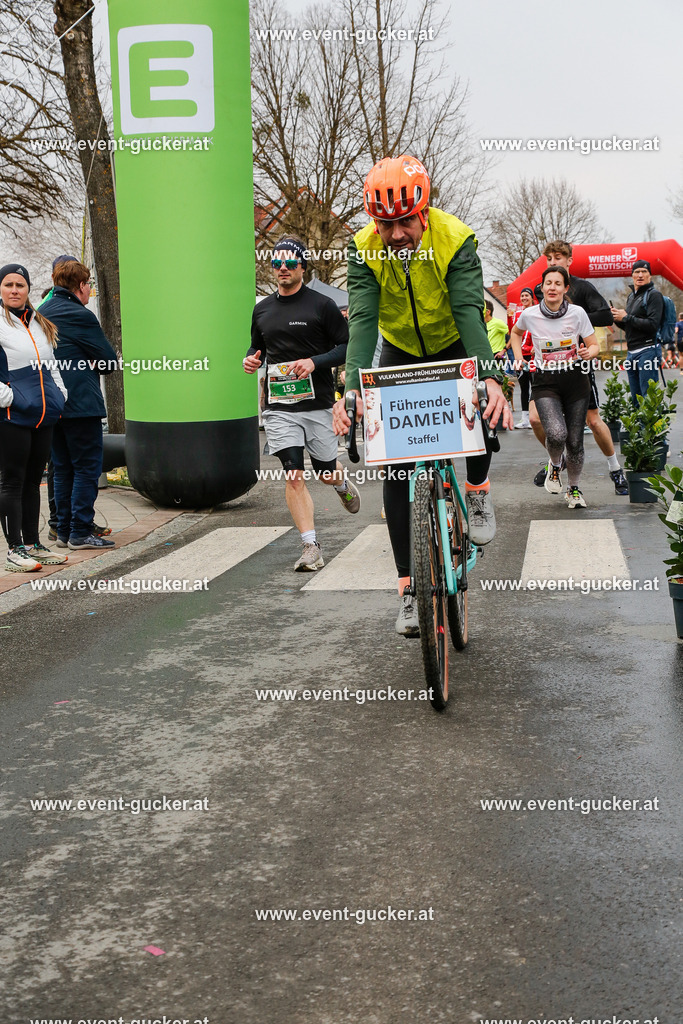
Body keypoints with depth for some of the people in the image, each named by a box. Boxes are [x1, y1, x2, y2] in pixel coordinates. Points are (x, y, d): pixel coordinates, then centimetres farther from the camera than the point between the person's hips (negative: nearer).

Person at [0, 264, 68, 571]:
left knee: (32, 481, 13)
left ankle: (33, 545, 20)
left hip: (43, 417, 7)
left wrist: (60, 395, 15)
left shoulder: (39, 323, 17)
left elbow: (50, 364, 26)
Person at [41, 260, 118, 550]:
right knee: (87, 467, -2)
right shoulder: (80, 316, -13)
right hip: (81, 404, -8)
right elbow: (109, 360, -8)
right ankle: (81, 532, -4)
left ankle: (64, 531, 16)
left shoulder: (43, 313, 12)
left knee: (63, 468, 13)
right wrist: (91, 365, 10)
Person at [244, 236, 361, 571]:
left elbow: (347, 347, -4)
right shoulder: (262, 309, 10)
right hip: (279, 407, 2)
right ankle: (311, 548, -7)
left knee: (326, 474, 10)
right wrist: (251, 358, 1)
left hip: (317, 404, -2)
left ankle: (342, 482, 49)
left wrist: (314, 362, -19)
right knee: (293, 476, -9)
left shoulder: (322, 305, -3)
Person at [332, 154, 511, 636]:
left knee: (483, 407, -33)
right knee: (397, 469, -7)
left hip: (454, 345, -1)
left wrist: (490, 378, -53)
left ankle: (478, 489, 0)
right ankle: (411, 586, 0)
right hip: (401, 352, 2)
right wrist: (353, 388, -48)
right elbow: (362, 320, -31)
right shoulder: (365, 250, -22)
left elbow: (469, 311, -37)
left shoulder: (455, 239, -27)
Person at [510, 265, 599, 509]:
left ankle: (574, 489, 27)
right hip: (545, 383, -1)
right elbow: (515, 333, 19)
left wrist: (588, 352, -20)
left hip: (575, 381, 1)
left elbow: (594, 345, 2)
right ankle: (554, 465, 12)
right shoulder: (530, 315, -4)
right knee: (556, 434, -24)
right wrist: (518, 358, 8)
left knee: (575, 442, 3)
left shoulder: (577, 313, -6)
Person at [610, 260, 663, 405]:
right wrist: (618, 318, 7)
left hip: (647, 351, -9)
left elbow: (653, 325, -18)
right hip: (631, 353, 9)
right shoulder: (631, 297, 20)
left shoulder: (654, 295, -6)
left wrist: (626, 317, -12)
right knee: (636, 400, 10)